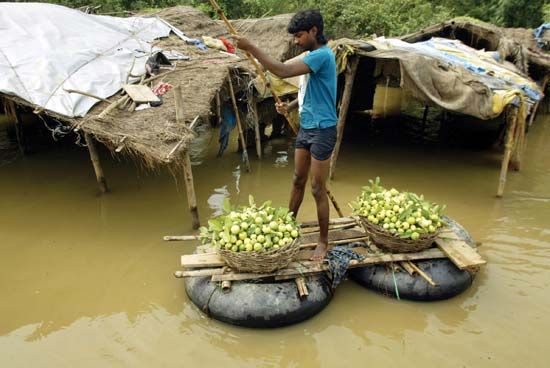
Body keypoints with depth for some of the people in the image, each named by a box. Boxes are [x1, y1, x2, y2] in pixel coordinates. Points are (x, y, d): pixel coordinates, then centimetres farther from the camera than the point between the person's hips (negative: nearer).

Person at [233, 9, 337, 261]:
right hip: (305, 127, 9)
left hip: (322, 130, -9)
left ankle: (323, 241, 15)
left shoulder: (322, 55, -19)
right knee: (298, 180, 18)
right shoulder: (311, 56, 12)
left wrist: (250, 48, -23)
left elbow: (282, 71, -30)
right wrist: (290, 106, 0)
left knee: (318, 189, -1)